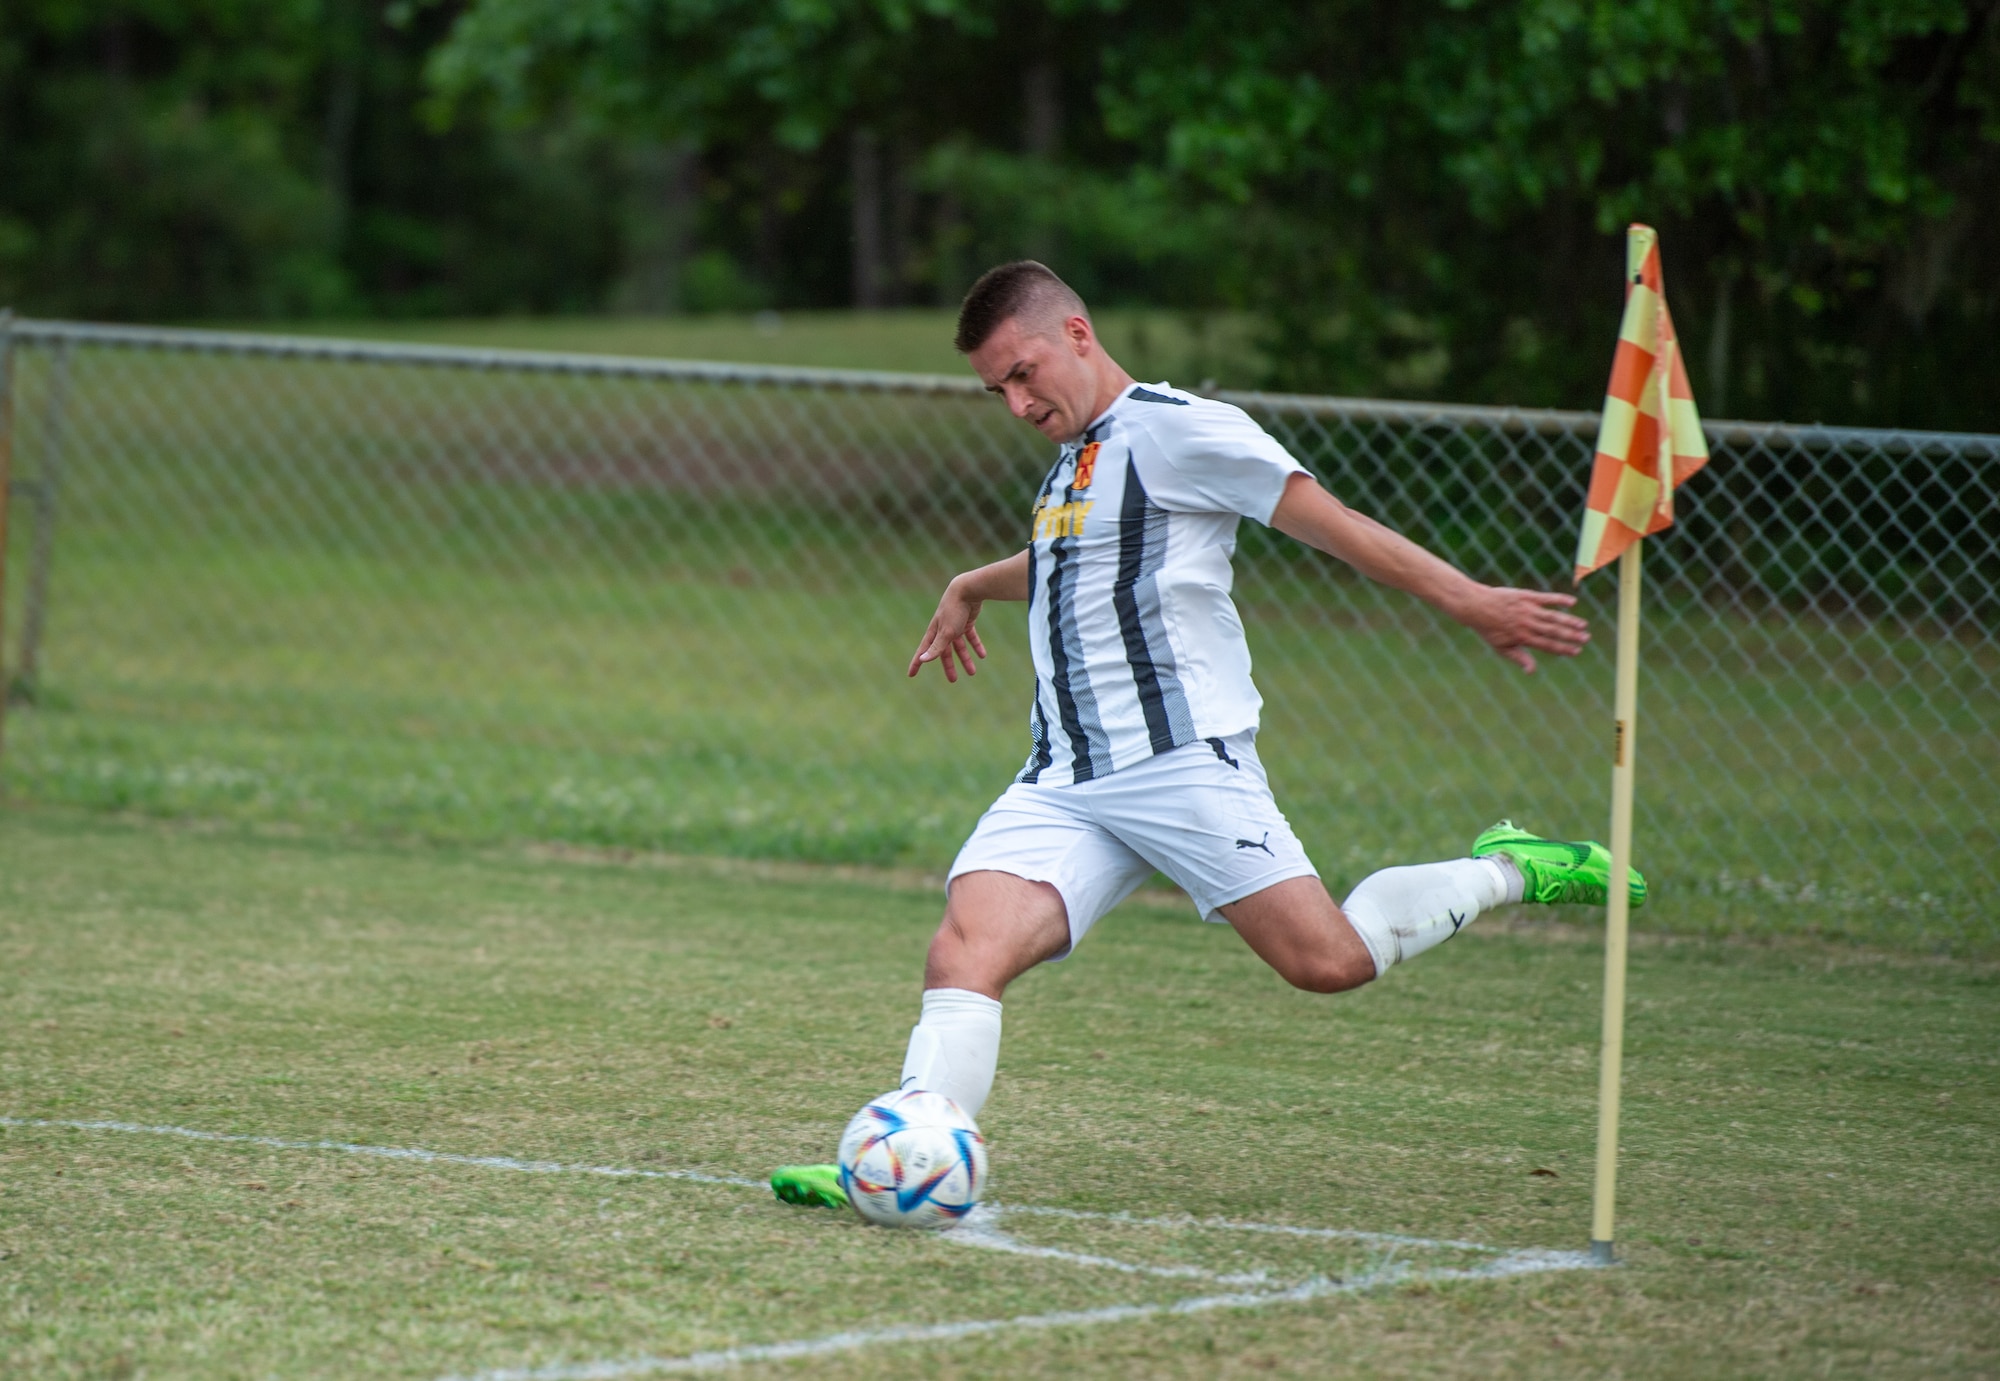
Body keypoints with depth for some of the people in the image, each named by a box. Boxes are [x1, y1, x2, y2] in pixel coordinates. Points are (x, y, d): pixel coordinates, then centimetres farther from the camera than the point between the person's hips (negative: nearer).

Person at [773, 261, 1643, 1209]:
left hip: (1181, 764, -7)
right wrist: (973, 587, 61)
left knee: (1329, 961, -12)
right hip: (1063, 788, 7)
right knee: (965, 947, -18)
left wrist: (1471, 604, -12)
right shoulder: (1075, 461, 22)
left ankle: (1506, 873, 13)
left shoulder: (1171, 426, -4)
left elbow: (1330, 524, -7)